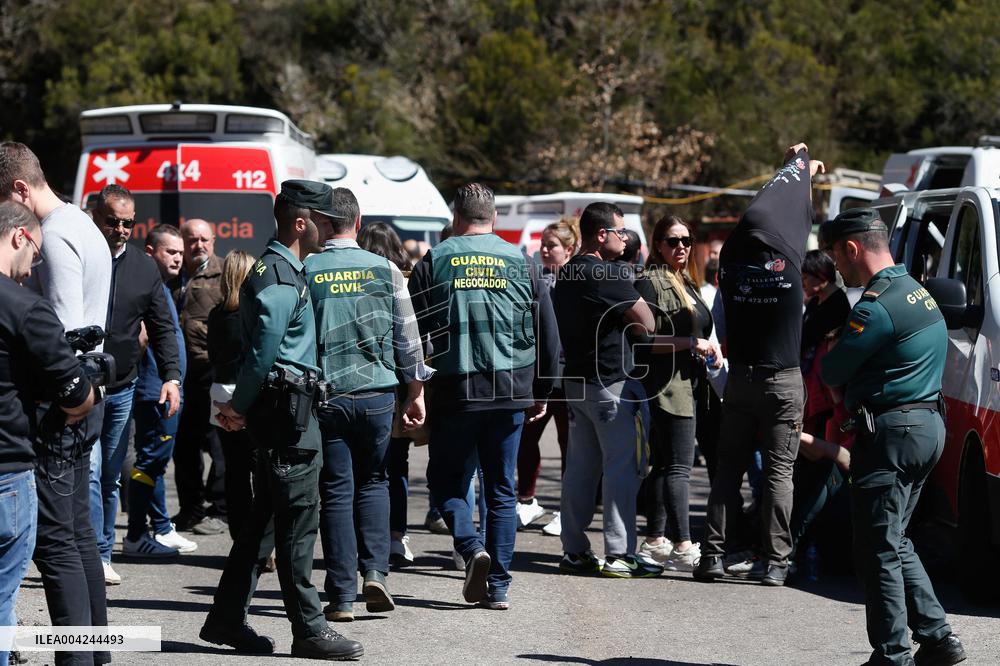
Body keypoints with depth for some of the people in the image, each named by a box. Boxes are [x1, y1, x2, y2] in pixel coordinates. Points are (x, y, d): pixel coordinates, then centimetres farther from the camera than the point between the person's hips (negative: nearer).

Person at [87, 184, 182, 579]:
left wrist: (171, 375, 0)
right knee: (89, 470, -14)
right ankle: (94, 554, -14)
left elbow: (162, 328, 13)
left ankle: (102, 556, 18)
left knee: (111, 476, 10)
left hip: (122, 389, 5)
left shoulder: (144, 268, 9)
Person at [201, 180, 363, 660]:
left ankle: (226, 619, 18)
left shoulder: (284, 271, 18)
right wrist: (240, 408, -7)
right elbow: (262, 351, -17)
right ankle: (308, 630, -3)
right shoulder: (280, 280, -16)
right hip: (285, 408, -10)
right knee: (298, 518, -6)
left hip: (288, 408, 10)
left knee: (267, 516, 13)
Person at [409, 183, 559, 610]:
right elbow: (548, 335, 9)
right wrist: (541, 393, 19)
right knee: (501, 490, 9)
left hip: (451, 393, -1)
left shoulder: (433, 263, 0)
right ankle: (498, 586, 6)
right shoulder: (522, 263, 5)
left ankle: (471, 546, -12)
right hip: (510, 393, 2)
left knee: (447, 479, 13)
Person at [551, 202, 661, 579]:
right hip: (611, 382, -9)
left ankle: (575, 551, 16)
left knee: (580, 467, 12)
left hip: (575, 378, 9)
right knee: (623, 466, -4)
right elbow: (647, 324, -16)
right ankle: (618, 554, -4)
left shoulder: (567, 273, 12)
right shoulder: (609, 274, -16)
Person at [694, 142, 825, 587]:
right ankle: (773, 561, -3)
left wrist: (795, 168, 24)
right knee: (778, 470, 1)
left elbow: (756, 211, 11)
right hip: (783, 382, -3)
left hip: (740, 379, 3)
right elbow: (798, 217, 5)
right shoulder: (787, 262, -12)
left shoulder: (732, 262, -5)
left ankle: (713, 554, 4)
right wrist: (801, 168, 24)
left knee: (728, 468, 9)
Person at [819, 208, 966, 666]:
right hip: (928, 425, 10)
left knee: (878, 550, -3)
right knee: (895, 542, 18)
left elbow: (831, 372, -12)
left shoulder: (877, 306, -18)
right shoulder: (918, 292, 14)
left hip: (891, 432, -10)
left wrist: (833, 352, 8)